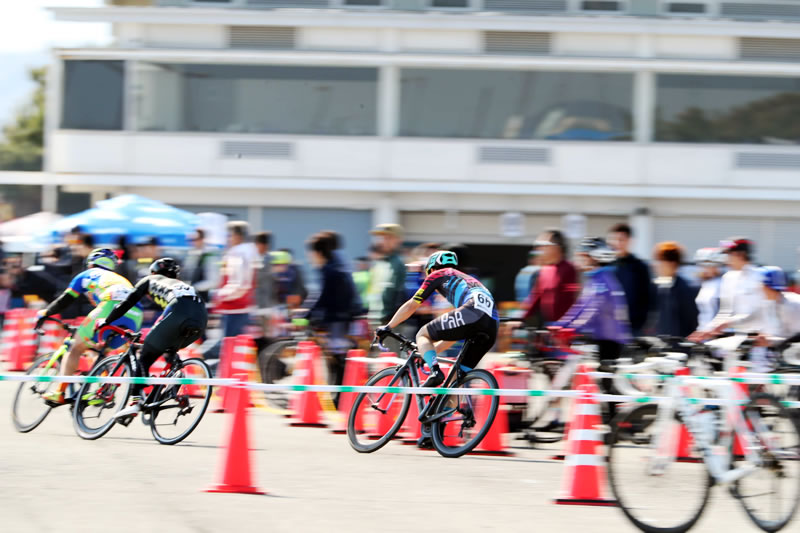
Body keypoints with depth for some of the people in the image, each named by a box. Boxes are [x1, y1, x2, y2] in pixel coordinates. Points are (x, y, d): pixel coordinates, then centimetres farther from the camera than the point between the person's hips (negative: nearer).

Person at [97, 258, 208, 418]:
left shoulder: (150, 280, 30)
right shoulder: (180, 284, 43)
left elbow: (127, 303, 23)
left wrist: (106, 321, 35)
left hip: (178, 312, -5)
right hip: (202, 315, 5)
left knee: (145, 356, 4)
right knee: (170, 352, 30)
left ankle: (135, 402, -10)